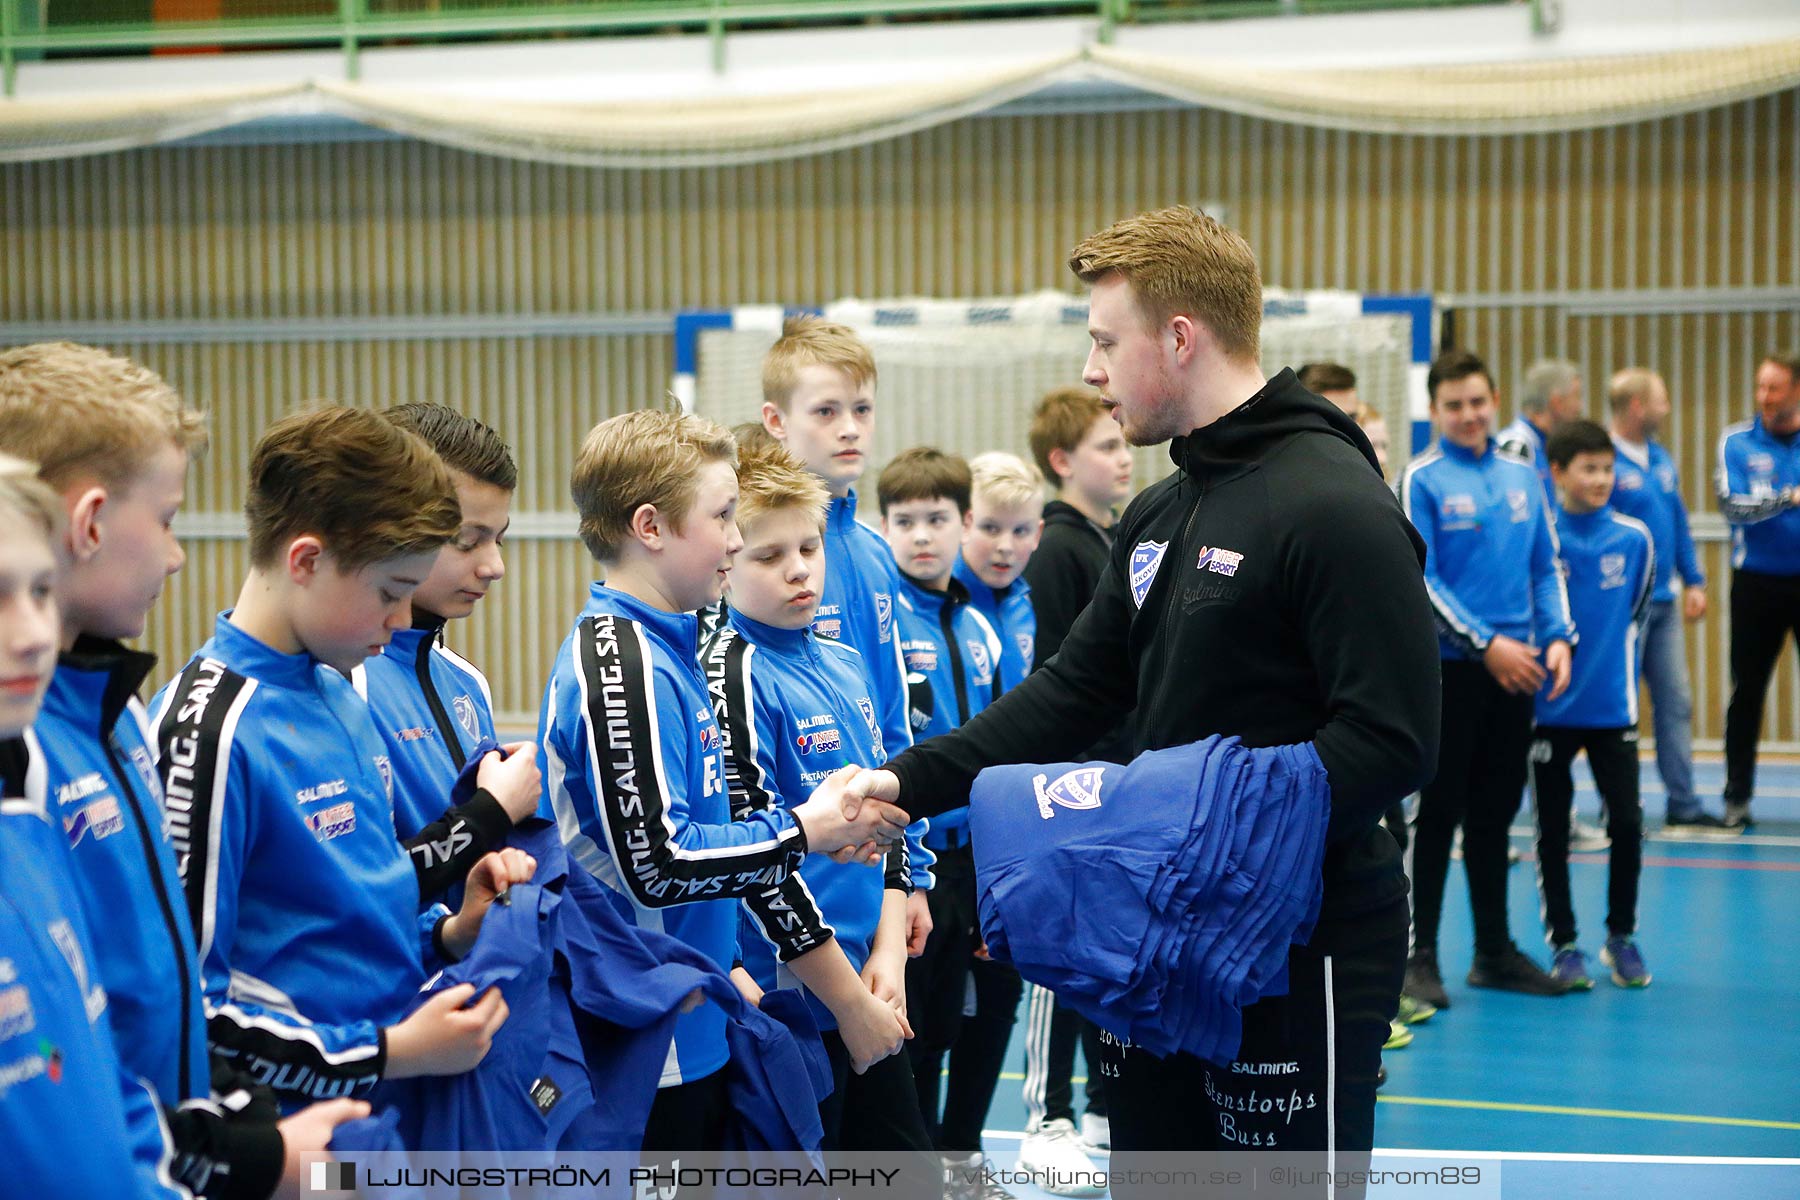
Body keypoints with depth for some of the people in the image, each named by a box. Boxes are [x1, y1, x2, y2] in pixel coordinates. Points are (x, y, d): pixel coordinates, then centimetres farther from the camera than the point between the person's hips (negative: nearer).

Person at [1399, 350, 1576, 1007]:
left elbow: (1546, 567, 13)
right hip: (1449, 668, -5)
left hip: (1514, 671, 5)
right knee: (1440, 812, 0)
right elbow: (1421, 581, -12)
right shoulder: (1421, 479, -7)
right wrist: (1487, 644, -17)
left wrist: (1557, 638, -2)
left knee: (1495, 813, 12)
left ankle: (1494, 952, 21)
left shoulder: (1521, 476, 10)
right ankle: (1420, 954, 8)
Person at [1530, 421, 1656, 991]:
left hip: (1614, 708, 2)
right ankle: (1563, 943, 17)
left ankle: (1621, 936, 18)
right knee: (1553, 831, 5)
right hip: (1550, 707, -2)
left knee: (1627, 822, 0)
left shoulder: (1634, 537, -1)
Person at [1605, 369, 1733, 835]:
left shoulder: (1661, 459, 11)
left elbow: (1679, 522, 17)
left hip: (1664, 604, 8)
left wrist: (1694, 581, 12)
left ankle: (1684, 809, 15)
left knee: (1676, 704, 9)